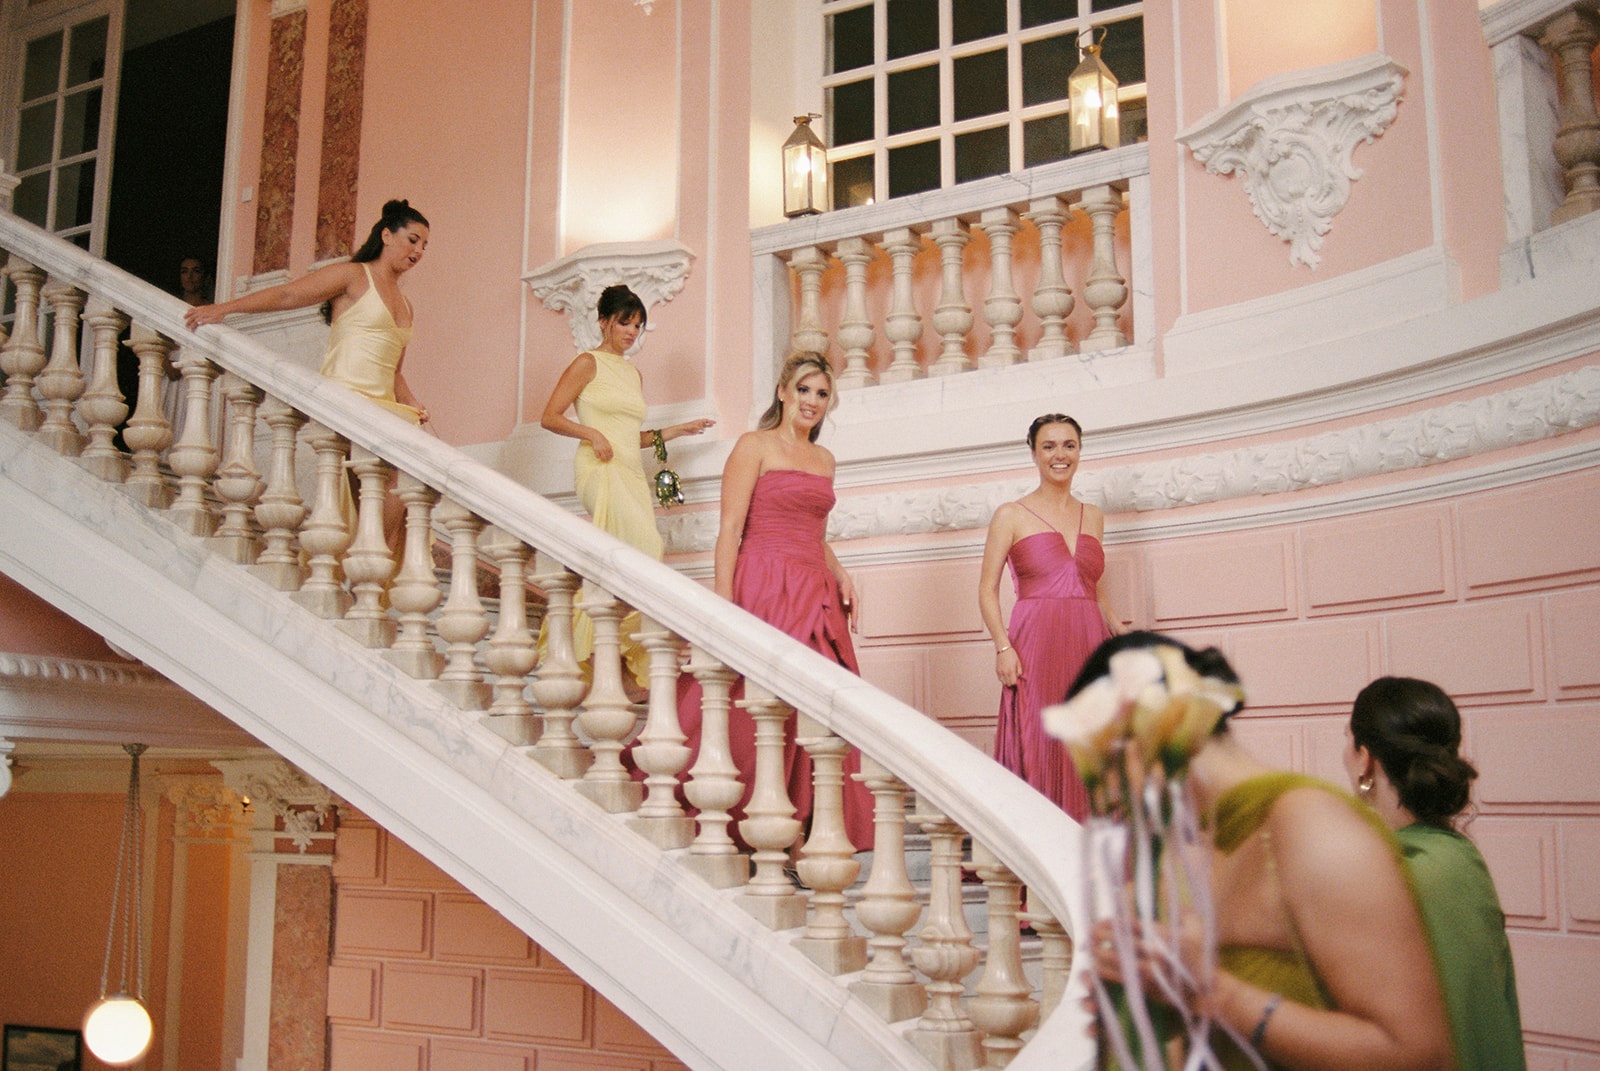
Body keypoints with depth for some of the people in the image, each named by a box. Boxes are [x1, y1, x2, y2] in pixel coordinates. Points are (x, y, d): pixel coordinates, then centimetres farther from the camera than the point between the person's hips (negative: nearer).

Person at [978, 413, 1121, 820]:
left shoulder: (1092, 516, 16)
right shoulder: (1012, 516, 4)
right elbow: (987, 590, 0)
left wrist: (1122, 634, 10)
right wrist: (1003, 646, -13)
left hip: (1089, 646, 4)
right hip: (1035, 646, -4)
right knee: (1036, 752, -7)